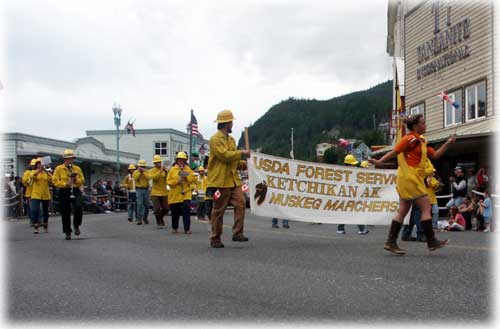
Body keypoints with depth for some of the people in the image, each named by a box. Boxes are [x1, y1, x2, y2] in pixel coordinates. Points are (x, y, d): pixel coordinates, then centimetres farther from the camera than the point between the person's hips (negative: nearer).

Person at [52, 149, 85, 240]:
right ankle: (67, 233, 15)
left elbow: (82, 181, 13)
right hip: (64, 192, -1)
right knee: (65, 213, 2)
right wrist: (65, 184, -17)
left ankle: (76, 225, 4)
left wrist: (76, 179, -8)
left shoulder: (77, 169, 11)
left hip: (76, 191, 1)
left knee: (78, 208, -22)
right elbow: (55, 181, -4)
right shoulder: (58, 169, 3)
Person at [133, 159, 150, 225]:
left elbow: (148, 178, -10)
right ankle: (139, 219, -12)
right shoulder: (136, 172, 6)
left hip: (146, 189, 2)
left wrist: (143, 171, -11)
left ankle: (145, 218, 26)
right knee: (140, 204, -13)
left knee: (147, 205, 6)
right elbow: (135, 178, -12)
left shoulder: (147, 172, 9)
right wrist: (139, 171, -11)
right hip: (139, 189, -2)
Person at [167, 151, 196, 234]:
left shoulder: (188, 169, 7)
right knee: (175, 213, 9)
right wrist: (177, 181, -15)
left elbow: (194, 179, 1)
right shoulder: (172, 170, 3)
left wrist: (187, 176, -13)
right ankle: (174, 228, 29)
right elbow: (168, 181, -1)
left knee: (186, 210, -15)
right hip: (175, 195, 0)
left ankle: (187, 228, -12)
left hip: (186, 194, 0)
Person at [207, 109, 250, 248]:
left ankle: (237, 233, -2)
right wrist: (242, 152, -13)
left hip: (233, 180, 7)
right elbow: (224, 155, -21)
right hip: (220, 180, -7)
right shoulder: (215, 139, -9)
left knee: (240, 203, -7)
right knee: (218, 210, 0)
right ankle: (215, 239, 10)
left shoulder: (231, 139, 17)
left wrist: (245, 164, 6)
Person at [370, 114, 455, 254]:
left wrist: (447, 143, 14)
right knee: (426, 207, -4)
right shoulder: (411, 139, -10)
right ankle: (431, 241, 1)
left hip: (407, 180, 10)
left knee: (403, 211, 6)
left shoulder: (421, 141, 19)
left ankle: (391, 242, 6)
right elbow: (395, 151, -15)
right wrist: (379, 161, -23)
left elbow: (434, 155, 19)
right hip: (410, 178, -10)